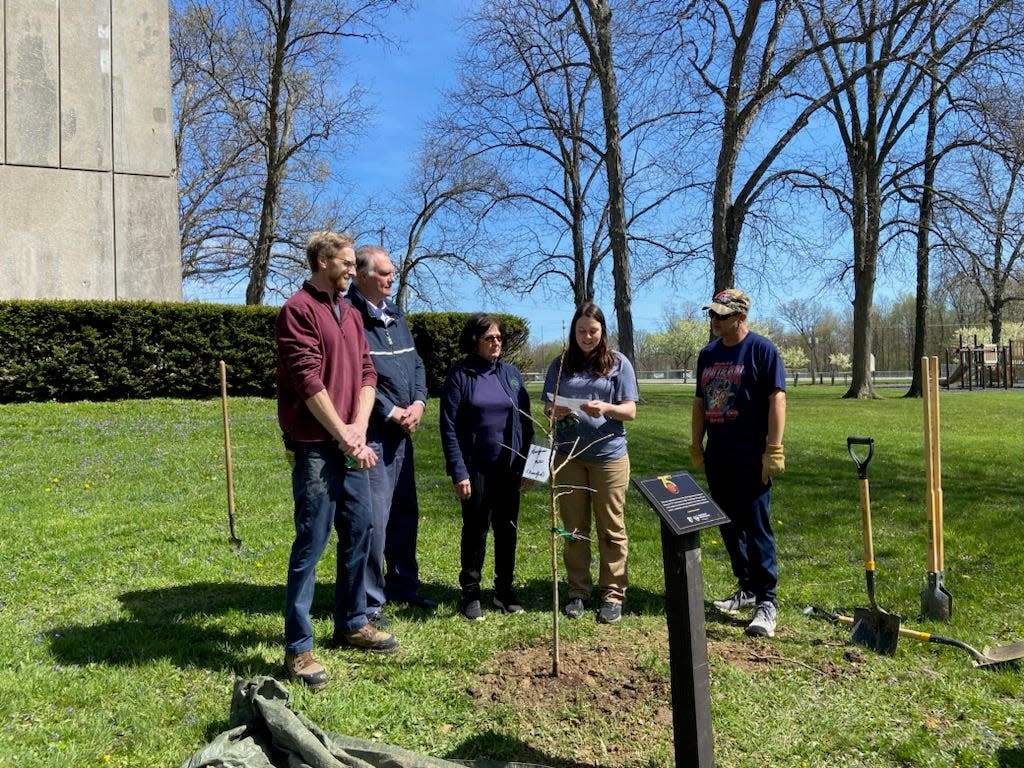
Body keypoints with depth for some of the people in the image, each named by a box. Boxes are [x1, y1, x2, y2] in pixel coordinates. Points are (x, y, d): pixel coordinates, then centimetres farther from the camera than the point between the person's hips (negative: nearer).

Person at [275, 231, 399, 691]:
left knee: (359, 532, 14)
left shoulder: (350, 314, 16)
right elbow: (309, 382, -16)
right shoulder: (298, 310, -9)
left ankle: (352, 623, 31)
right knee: (311, 542, -4)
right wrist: (344, 437, -14)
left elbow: (365, 372, 11)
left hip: (352, 444, 8)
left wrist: (359, 429, -3)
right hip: (315, 446, -8)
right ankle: (297, 649, 6)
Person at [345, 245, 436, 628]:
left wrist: (418, 403, 0)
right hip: (371, 434, -9)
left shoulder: (395, 315, 15)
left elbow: (415, 364, 17)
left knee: (405, 511, 16)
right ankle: (370, 601, 9)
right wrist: (391, 412, -14)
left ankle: (403, 585, 31)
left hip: (401, 432, 9)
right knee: (374, 517, -4)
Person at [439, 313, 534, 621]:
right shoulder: (459, 375, -6)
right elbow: (449, 427, -8)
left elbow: (526, 422, 8)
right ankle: (471, 593, 21)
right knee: (475, 529, 6)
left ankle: (504, 589, 26)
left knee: (507, 528, 11)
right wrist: (459, 472, -13)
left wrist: (527, 463, 2)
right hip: (476, 468, -3)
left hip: (509, 467, 4)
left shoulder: (511, 373, 6)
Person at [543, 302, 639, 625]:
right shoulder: (561, 364, 7)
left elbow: (630, 411, -1)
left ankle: (613, 594, 12)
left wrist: (606, 408, -21)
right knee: (574, 528, 7)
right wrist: (556, 411, -16)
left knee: (611, 528, 3)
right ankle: (578, 591, 19)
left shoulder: (618, 363, 3)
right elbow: (547, 408, 7)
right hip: (568, 455, 2)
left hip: (609, 454, -2)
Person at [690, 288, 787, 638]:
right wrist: (696, 446, 15)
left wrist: (773, 449, -17)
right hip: (717, 458, 7)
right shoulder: (708, 354, 13)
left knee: (757, 529, -5)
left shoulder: (762, 349, -6)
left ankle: (766, 602, 2)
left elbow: (777, 399, -12)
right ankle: (747, 590, 26)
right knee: (730, 529, 13)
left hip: (751, 459, -7)